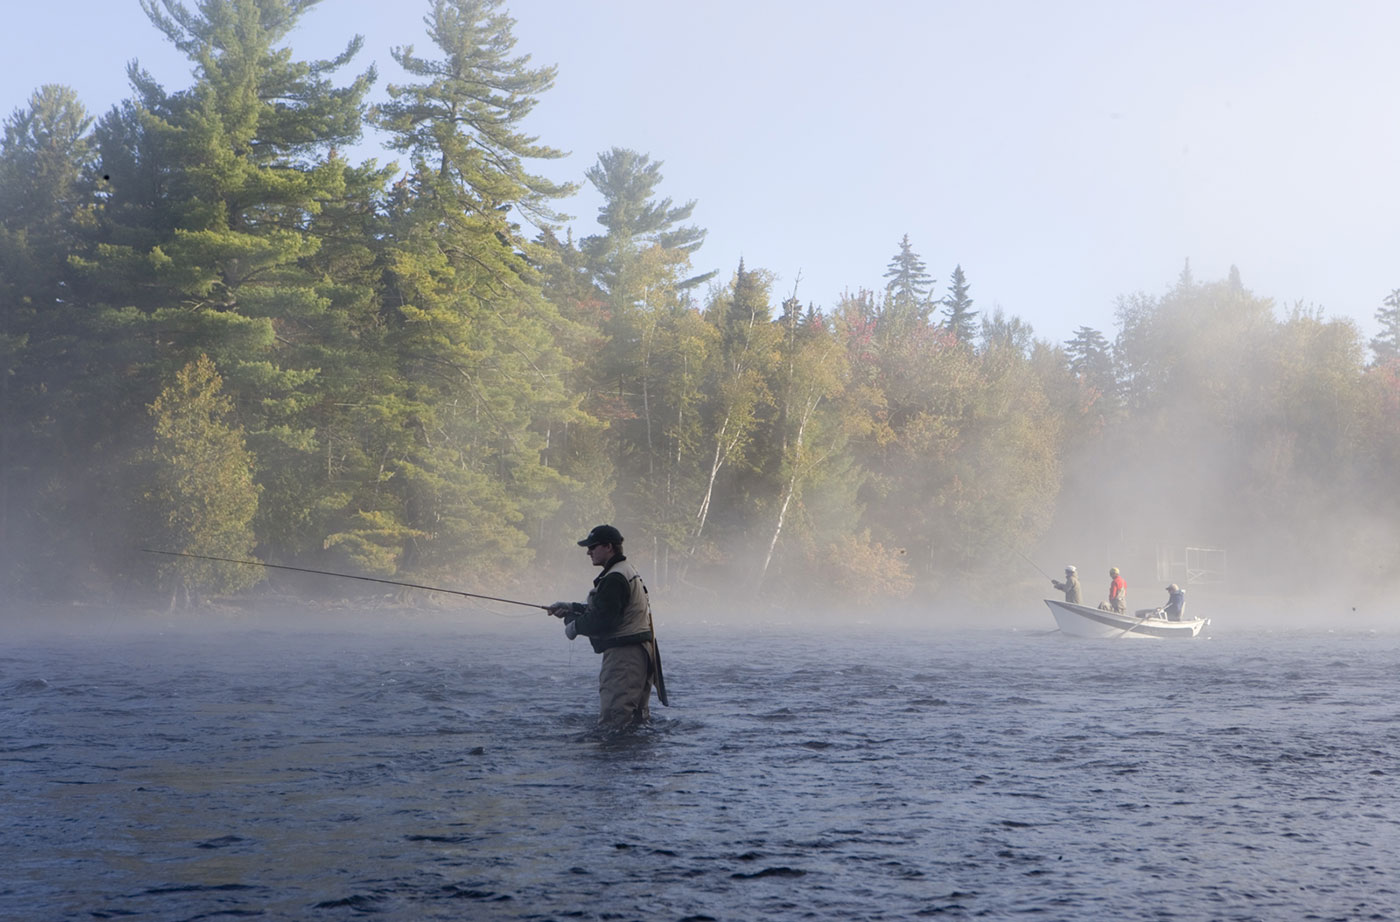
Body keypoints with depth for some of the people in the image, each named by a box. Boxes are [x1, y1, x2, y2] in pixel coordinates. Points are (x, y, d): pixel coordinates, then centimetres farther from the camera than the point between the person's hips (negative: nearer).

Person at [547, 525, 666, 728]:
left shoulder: (614, 579, -16)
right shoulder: (627, 571, 19)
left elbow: (603, 620, -21)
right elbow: (599, 609, 26)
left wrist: (575, 626, -5)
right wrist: (570, 607, 17)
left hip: (623, 653, -12)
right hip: (640, 651, 12)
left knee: (611, 721, -14)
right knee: (637, 721, 14)